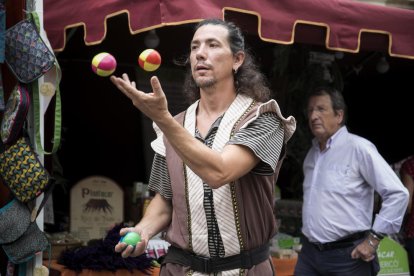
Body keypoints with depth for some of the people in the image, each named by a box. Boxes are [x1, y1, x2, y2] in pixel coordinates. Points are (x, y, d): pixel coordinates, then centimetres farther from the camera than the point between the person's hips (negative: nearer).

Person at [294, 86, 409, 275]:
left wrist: (373, 239, -14)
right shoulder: (312, 153, 12)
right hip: (309, 253, 6)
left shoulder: (358, 148, -11)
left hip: (347, 255, -6)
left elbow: (398, 193, -15)